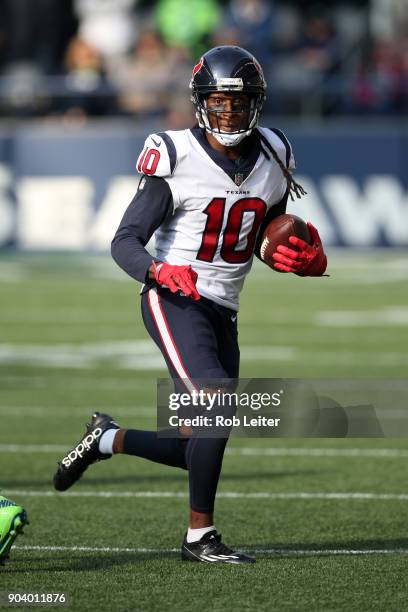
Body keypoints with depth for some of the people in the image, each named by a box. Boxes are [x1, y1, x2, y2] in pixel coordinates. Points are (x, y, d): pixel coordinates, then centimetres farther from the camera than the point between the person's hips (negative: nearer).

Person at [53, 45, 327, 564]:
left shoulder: (271, 160, 6)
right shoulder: (178, 159, -12)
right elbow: (125, 242, -13)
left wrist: (304, 259, -2)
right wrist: (160, 271, -34)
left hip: (222, 314, 7)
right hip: (174, 303, -7)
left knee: (201, 450, 7)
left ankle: (107, 439, 31)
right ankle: (199, 537, -12)